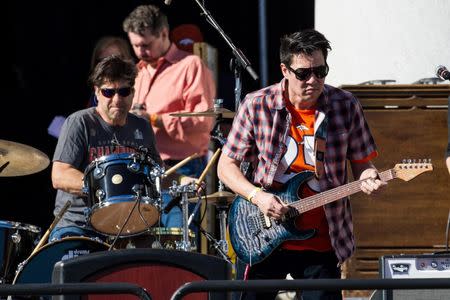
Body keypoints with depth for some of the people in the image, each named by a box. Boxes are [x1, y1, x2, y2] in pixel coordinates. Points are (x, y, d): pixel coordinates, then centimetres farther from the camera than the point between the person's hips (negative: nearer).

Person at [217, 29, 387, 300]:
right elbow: (226, 165, 1)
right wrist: (257, 196, -14)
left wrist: (368, 179, -17)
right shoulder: (257, 106, -6)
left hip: (321, 244, 0)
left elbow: (362, 163, 7)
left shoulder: (346, 107, -2)